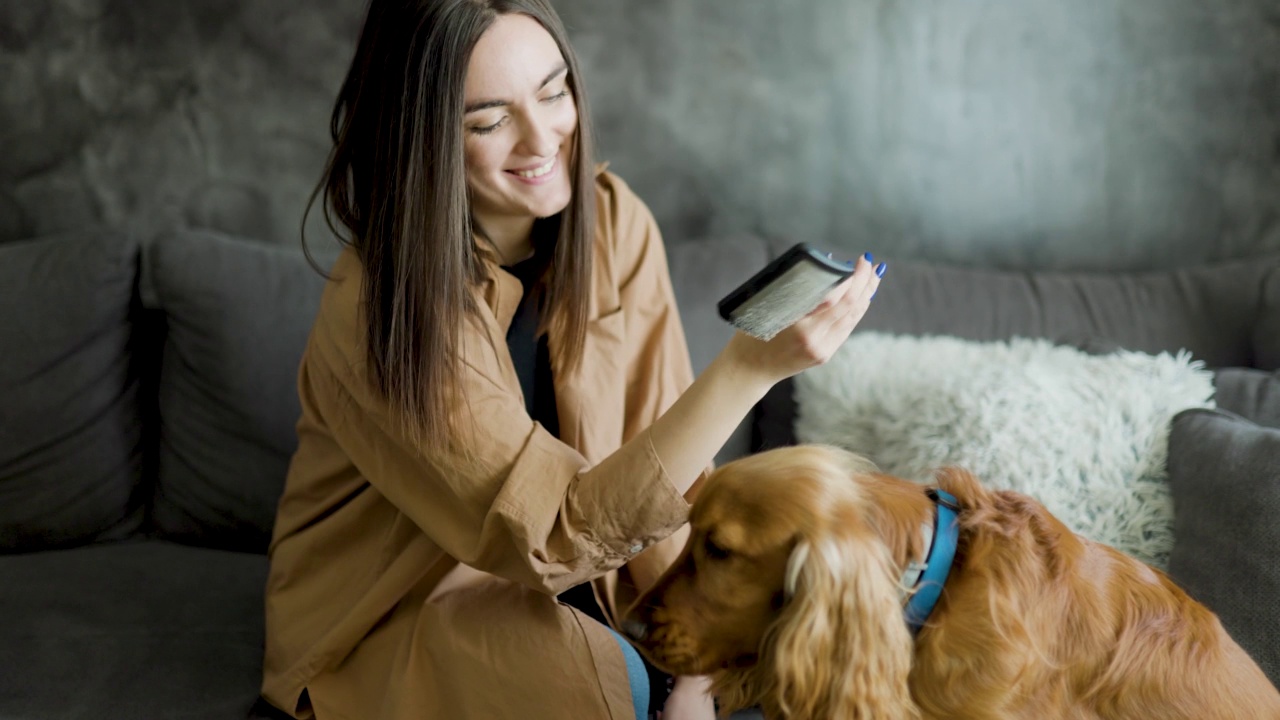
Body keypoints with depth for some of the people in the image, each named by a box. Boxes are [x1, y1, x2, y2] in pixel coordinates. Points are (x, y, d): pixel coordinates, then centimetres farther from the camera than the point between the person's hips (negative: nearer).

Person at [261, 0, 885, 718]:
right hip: (400, 604, -4)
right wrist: (750, 367, -39)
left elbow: (662, 448, -8)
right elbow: (553, 530, -30)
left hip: (559, 577, 5)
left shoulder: (614, 221, -11)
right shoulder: (381, 306, -26)